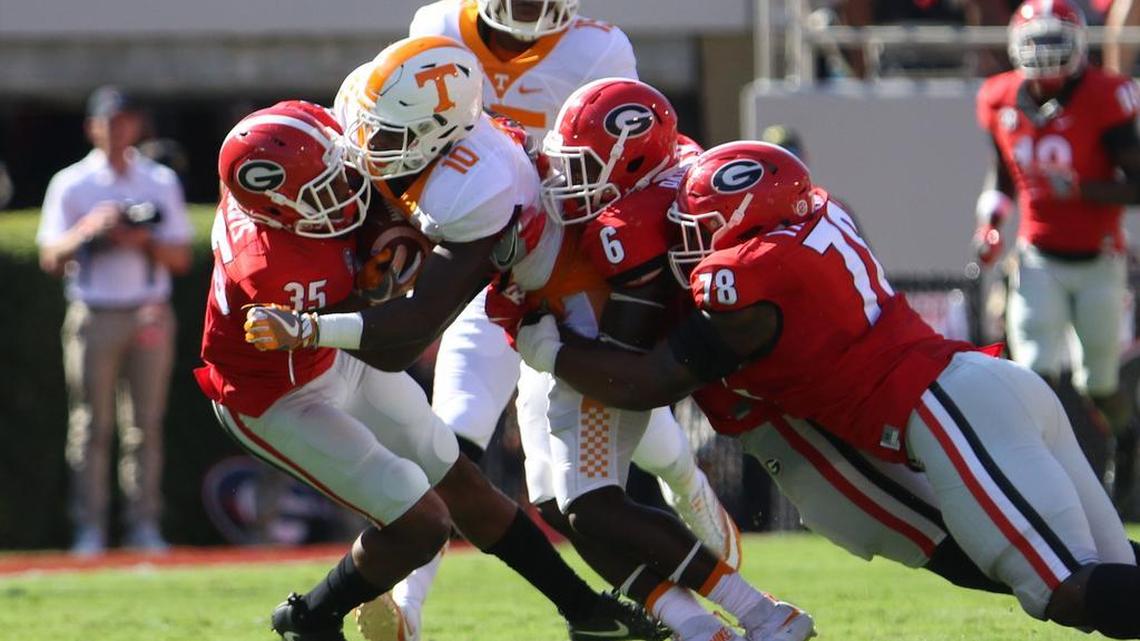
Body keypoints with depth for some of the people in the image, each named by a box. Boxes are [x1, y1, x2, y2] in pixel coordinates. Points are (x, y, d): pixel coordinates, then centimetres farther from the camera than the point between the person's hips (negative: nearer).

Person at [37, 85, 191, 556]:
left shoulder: (161, 183, 12)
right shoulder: (70, 185, 7)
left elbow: (181, 259, 9)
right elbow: (50, 259, 1)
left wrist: (141, 240, -9)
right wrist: (89, 230, -15)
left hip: (148, 317, 2)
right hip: (94, 317, -2)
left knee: (145, 424, 0)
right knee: (91, 424, -4)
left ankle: (143, 525, 2)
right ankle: (90, 528, -3)